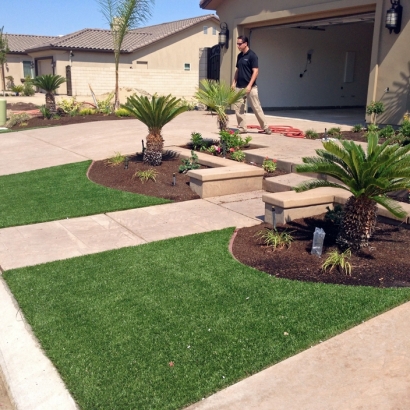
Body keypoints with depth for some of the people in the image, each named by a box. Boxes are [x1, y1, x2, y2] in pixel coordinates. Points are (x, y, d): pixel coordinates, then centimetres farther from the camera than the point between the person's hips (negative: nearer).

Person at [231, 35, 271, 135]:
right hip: (239, 87, 7)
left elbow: (255, 71, -14)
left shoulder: (252, 55, -10)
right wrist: (234, 82, 9)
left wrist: (249, 85, -21)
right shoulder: (239, 56, 12)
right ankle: (241, 128, 13)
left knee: (256, 108, -2)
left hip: (250, 87, -7)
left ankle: (265, 127, 7)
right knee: (238, 108, 5)